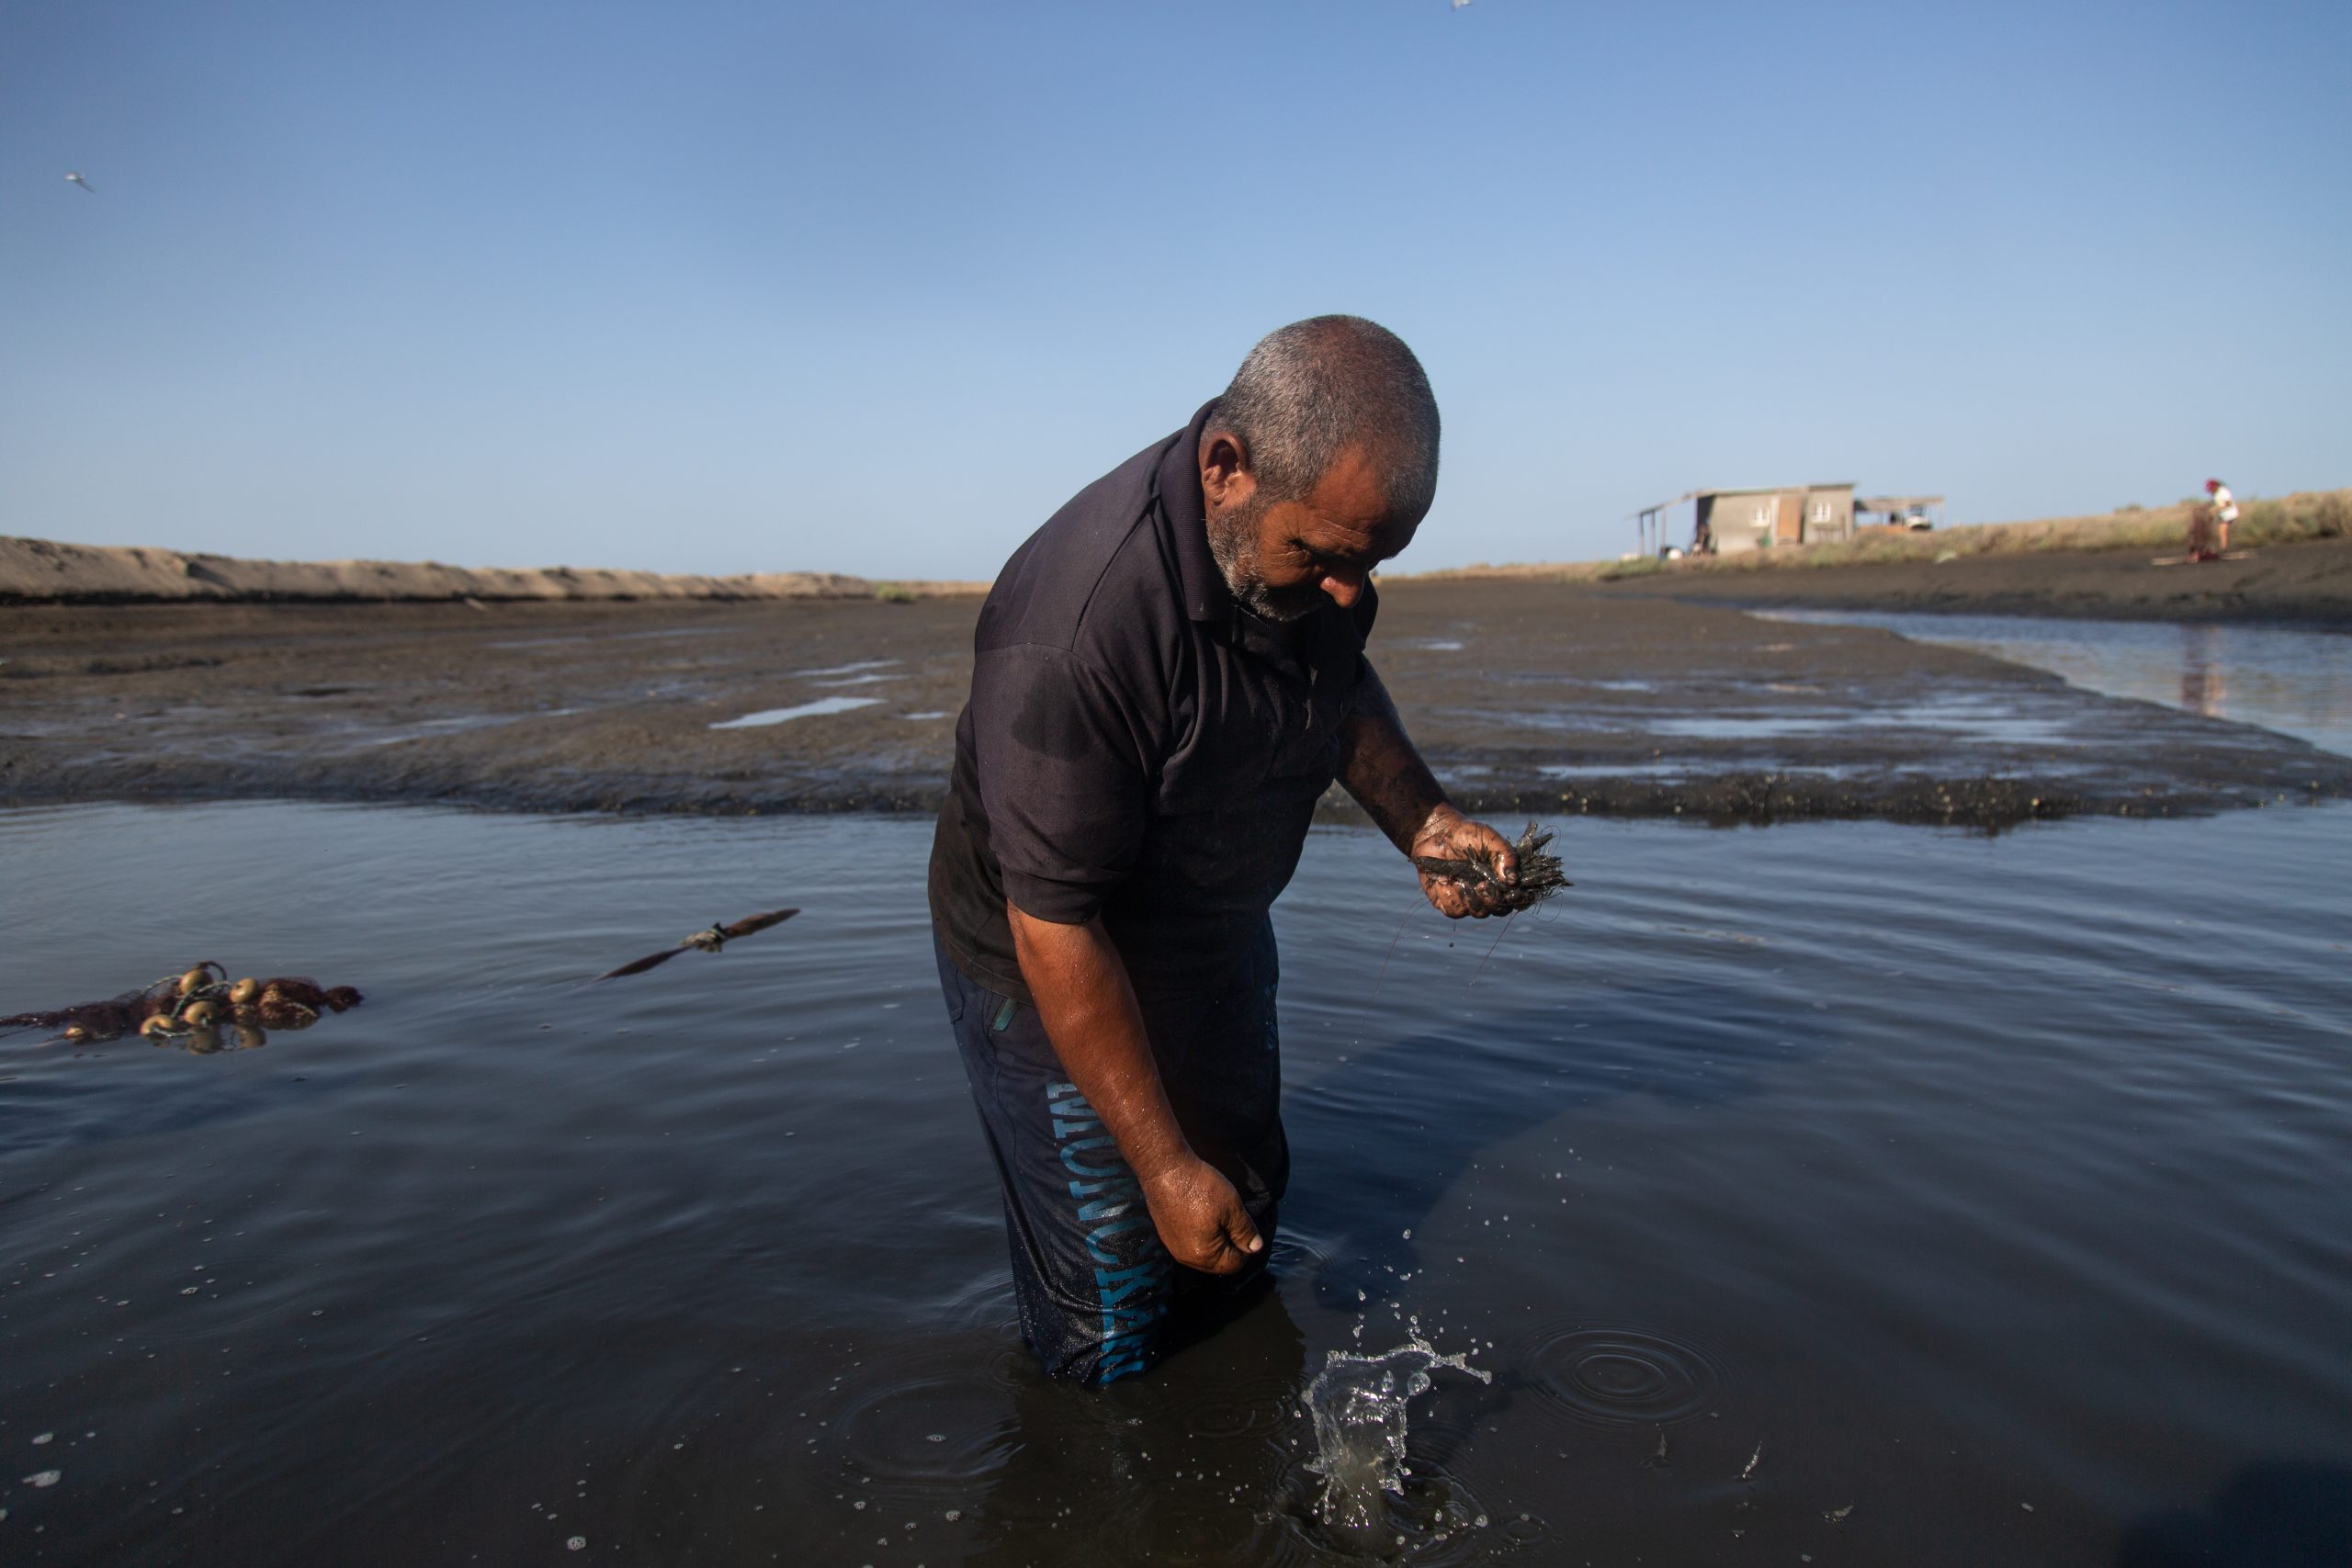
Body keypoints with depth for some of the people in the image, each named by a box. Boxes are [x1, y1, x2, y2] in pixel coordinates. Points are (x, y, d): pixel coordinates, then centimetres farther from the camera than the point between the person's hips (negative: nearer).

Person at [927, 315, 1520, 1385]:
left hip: (1218, 937, 8)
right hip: (1056, 975, -7)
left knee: (1243, 1229, 25)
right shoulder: (1073, 633, -39)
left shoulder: (1311, 534, -15)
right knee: (1115, 1327, 2)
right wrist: (1165, 1166, -24)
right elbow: (1057, 931, -32)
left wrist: (1422, 819, -10)